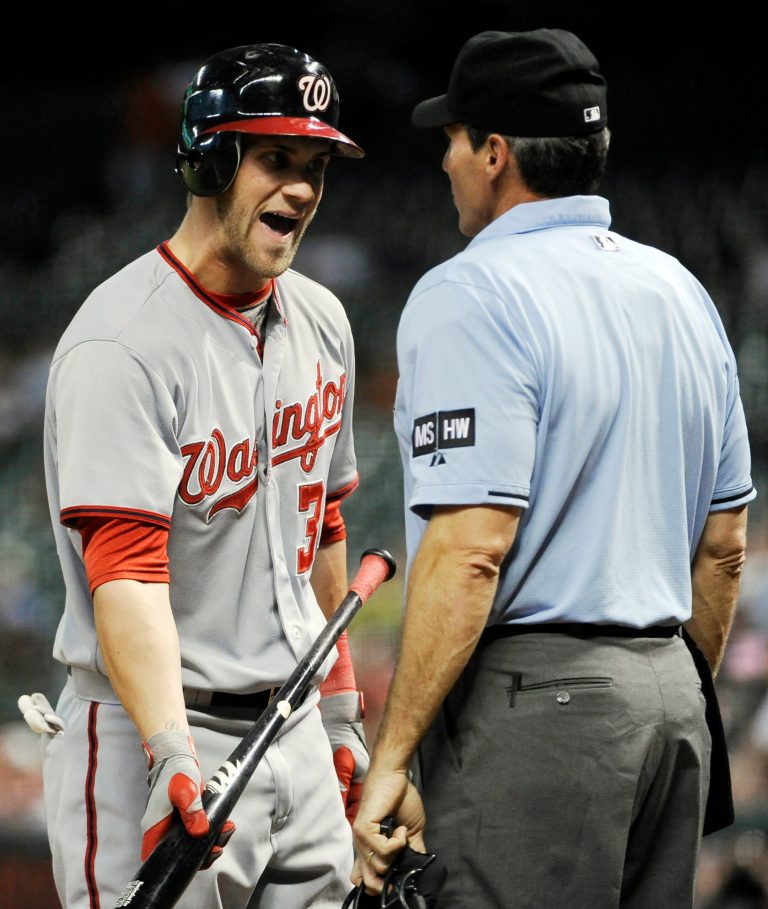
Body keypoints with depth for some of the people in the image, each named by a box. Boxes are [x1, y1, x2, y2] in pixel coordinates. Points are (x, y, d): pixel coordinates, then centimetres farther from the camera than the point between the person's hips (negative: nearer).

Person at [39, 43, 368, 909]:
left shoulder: (319, 322, 10)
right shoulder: (121, 344, -16)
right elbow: (125, 571, -26)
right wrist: (174, 759, -37)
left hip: (295, 737, 7)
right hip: (149, 734, -7)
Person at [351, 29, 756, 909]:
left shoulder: (471, 295, -11)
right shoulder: (680, 291, 14)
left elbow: (472, 548, -20)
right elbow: (724, 545, 18)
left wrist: (391, 757, -18)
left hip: (535, 704, -8)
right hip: (670, 699, 8)